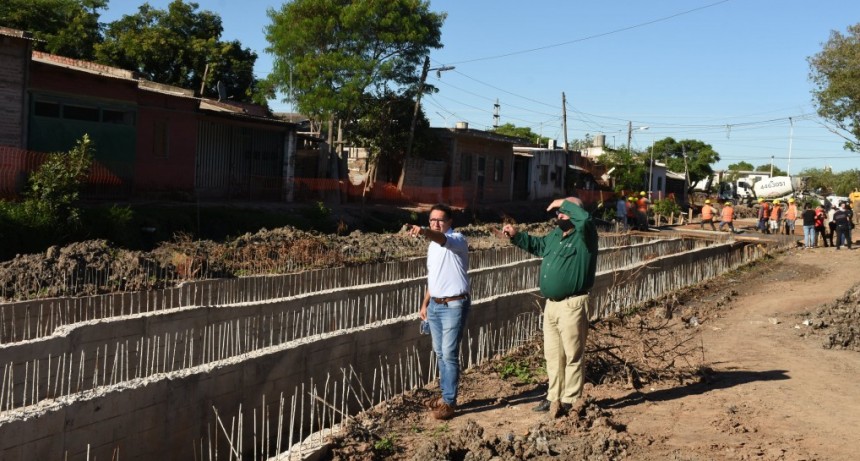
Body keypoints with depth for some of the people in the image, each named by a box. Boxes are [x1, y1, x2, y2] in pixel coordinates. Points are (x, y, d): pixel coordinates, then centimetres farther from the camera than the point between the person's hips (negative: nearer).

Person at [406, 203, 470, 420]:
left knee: (449, 354, -7)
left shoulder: (457, 239, -12)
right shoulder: (433, 245, 14)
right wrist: (425, 304, 19)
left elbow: (442, 239, -37)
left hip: (454, 306, -8)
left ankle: (449, 402, -1)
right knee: (440, 353, 14)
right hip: (435, 305, 8)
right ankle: (445, 395, 25)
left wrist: (424, 232, -57)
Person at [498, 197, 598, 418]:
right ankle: (554, 397, 27)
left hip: (572, 306, -9)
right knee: (553, 354, 16)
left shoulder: (584, 236, -12)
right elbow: (538, 245, 31)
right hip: (551, 304, 9)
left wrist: (564, 202, -20)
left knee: (573, 355, 1)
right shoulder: (556, 234, 13)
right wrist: (516, 236, 17)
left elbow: (585, 218, -34)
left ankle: (570, 401, 9)